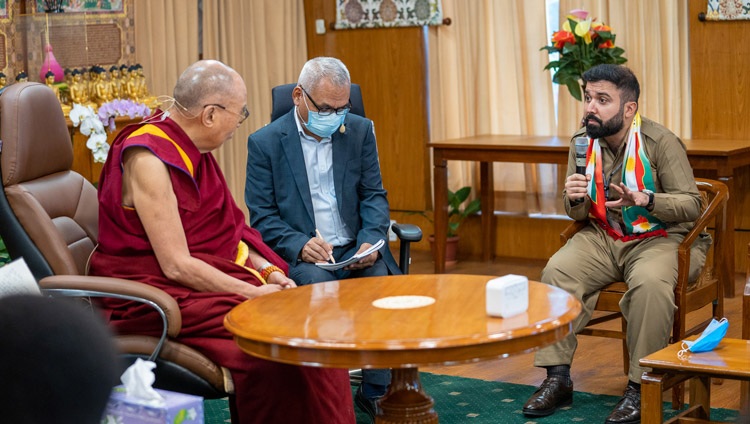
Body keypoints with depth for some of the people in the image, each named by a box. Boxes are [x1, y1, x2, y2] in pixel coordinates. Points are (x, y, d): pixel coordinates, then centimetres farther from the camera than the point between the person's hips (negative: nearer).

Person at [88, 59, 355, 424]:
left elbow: (226, 229, 15)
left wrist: (268, 271, -1)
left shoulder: (191, 149, 8)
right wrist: (254, 293, -18)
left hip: (207, 281, 8)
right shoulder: (148, 159, -19)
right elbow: (177, 266, -21)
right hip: (158, 295, -8)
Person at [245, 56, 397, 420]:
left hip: (355, 250, 3)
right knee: (319, 285, -34)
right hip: (300, 254, -2)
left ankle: (376, 392, -13)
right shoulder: (265, 142, 0)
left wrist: (371, 240, -12)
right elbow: (262, 216, -2)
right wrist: (300, 245, -21)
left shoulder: (360, 131, 9)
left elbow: (374, 196, 9)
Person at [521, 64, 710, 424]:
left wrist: (646, 199, -32)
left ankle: (640, 387, -22)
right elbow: (578, 215, 10)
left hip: (658, 237, -4)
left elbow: (691, 205, -14)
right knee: (556, 272, -22)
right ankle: (557, 378, -15)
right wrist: (574, 199, -16)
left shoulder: (661, 142, -13)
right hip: (603, 236, 5)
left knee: (649, 284, -36)